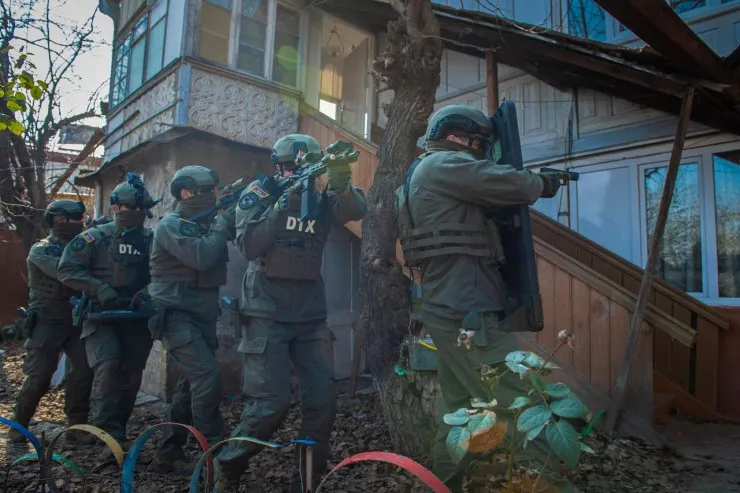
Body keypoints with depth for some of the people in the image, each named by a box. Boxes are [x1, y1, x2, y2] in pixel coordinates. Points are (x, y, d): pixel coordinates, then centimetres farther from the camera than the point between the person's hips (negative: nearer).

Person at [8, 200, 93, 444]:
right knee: (39, 377, -3)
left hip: (76, 320, 4)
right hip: (47, 322, -4)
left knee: (84, 370, -9)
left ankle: (76, 426, 2)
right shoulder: (40, 250, -8)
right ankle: (19, 424, 21)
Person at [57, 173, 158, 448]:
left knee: (132, 376, 7)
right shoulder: (96, 237, -3)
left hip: (135, 316, 3)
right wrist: (100, 288, -17)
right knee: (108, 365, -22)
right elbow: (67, 270, -5)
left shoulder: (152, 240, 5)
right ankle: (107, 431, -13)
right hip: (101, 314, -3)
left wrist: (147, 291, -18)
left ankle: (118, 428, 26)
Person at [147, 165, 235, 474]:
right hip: (175, 315, -8)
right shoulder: (171, 225, -9)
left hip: (202, 316, 8)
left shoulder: (205, 224, 15)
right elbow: (201, 257, -25)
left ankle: (168, 455, 21)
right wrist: (224, 221, -14)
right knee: (207, 376, -20)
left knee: (191, 385, 10)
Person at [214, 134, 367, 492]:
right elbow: (248, 246, -15)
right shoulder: (258, 196, -1)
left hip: (311, 315, 4)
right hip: (268, 314, -4)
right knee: (272, 404, -8)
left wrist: (341, 184, -32)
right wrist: (282, 204, -21)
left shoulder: (320, 199, 6)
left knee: (323, 401, 0)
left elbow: (356, 210, -13)